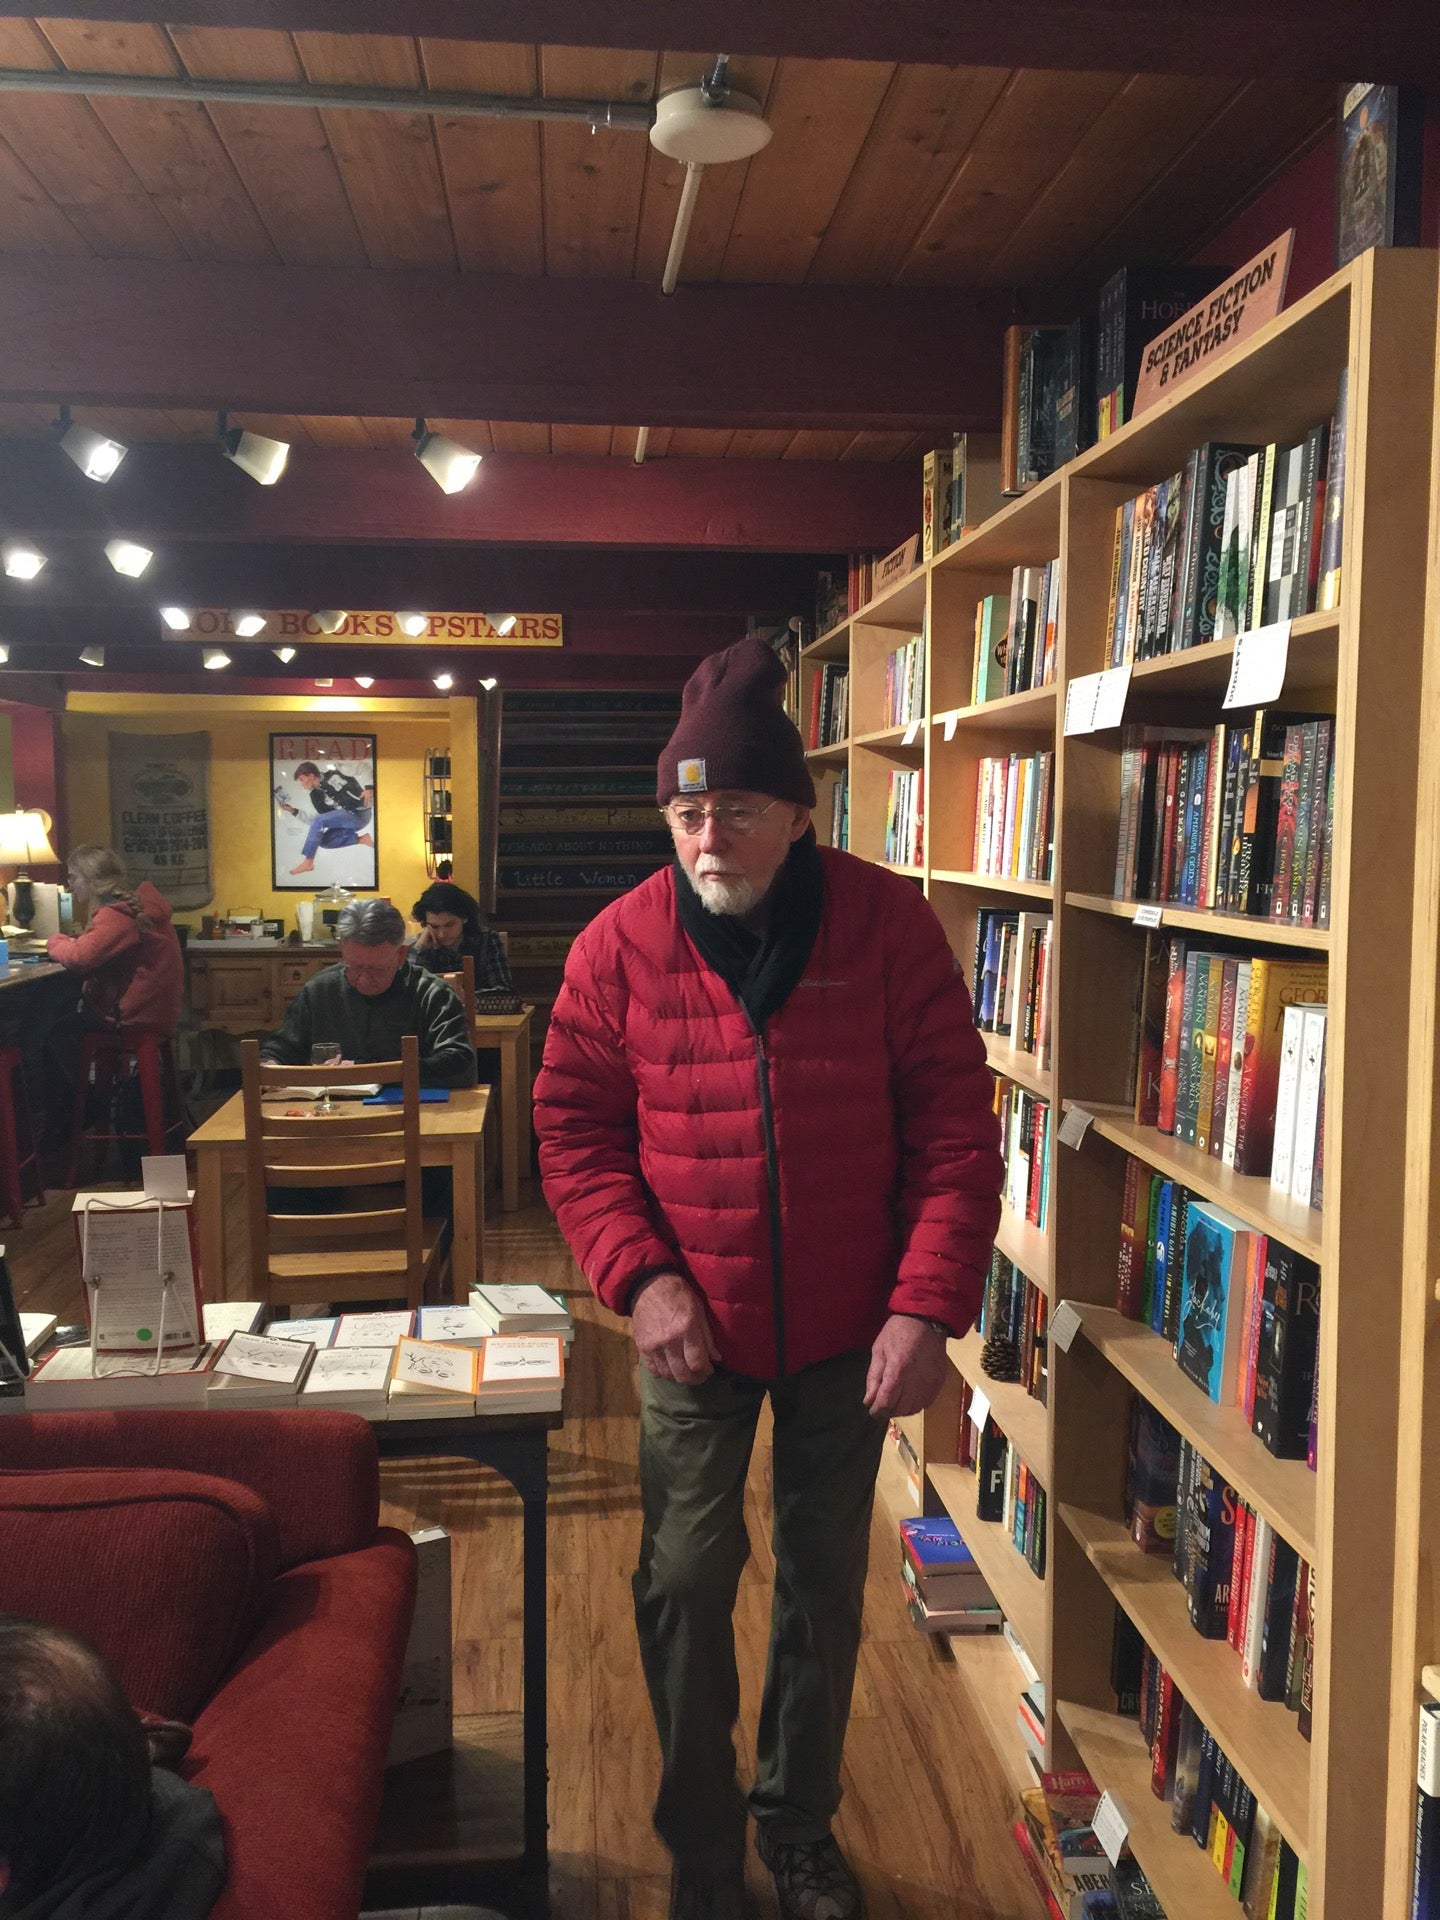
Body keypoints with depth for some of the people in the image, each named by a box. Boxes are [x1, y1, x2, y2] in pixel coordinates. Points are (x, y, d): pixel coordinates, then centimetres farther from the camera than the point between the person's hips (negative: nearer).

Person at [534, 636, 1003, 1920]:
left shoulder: (891, 927, -12)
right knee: (685, 1582, 7)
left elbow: (955, 1135, -10)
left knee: (827, 1583, 15)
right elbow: (573, 1129, -2)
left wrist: (928, 1307, -17)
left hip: (849, 1331, 0)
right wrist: (640, 1277, -14)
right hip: (694, 1330, 0)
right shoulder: (620, 946, -9)